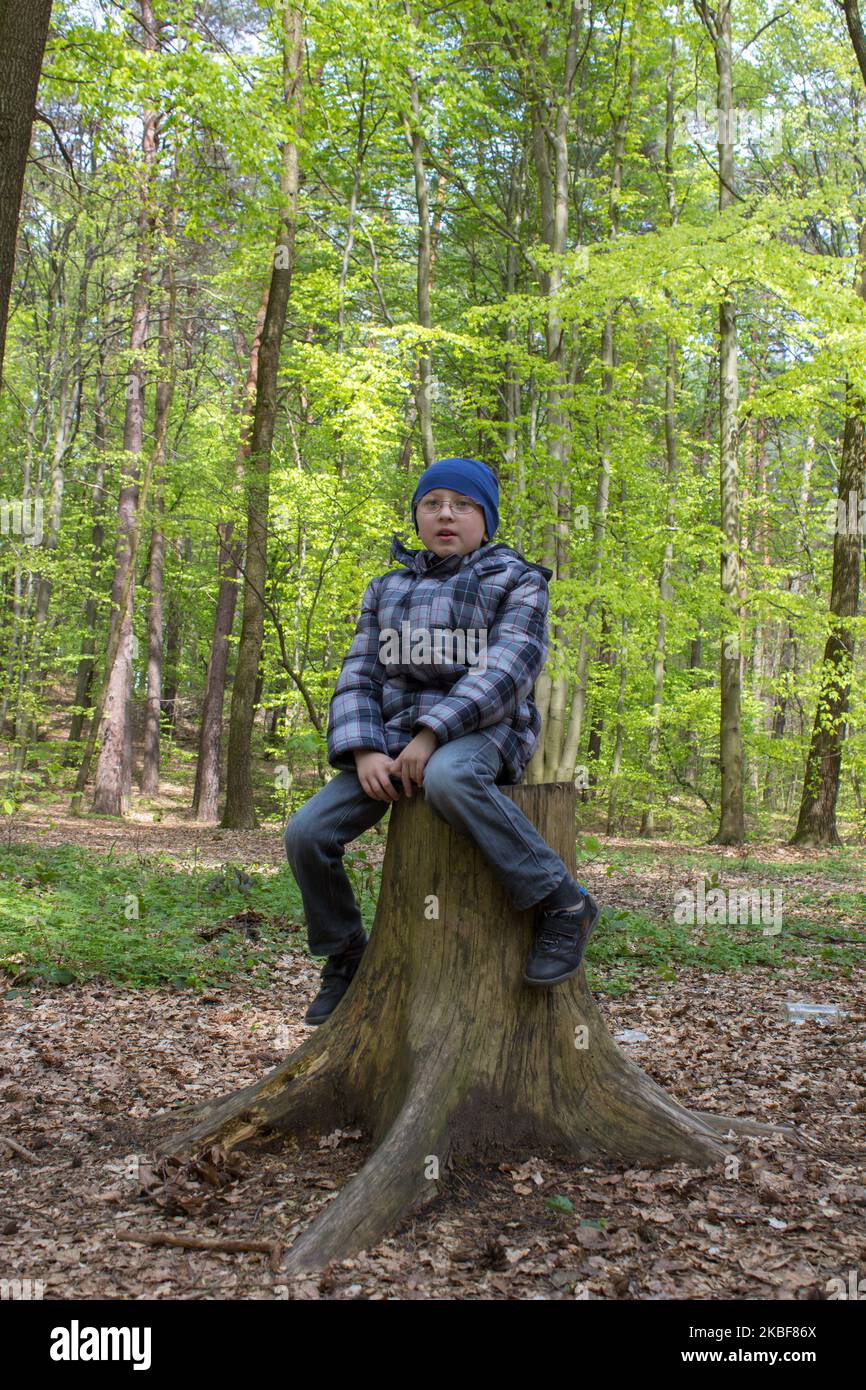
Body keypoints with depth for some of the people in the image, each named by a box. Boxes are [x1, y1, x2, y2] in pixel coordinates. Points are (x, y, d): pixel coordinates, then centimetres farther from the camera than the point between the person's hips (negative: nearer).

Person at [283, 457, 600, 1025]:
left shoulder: (516, 580, 3)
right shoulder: (387, 589, 18)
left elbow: (507, 669, -13)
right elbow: (359, 677, 10)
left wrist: (432, 734, -24)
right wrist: (364, 751, -10)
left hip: (481, 730, -5)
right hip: (396, 735, 5)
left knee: (447, 778, -42)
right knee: (307, 832, -14)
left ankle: (562, 903, -29)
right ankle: (345, 957, 10)